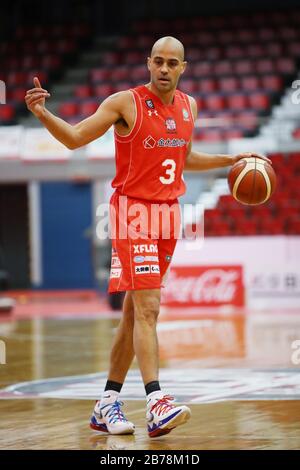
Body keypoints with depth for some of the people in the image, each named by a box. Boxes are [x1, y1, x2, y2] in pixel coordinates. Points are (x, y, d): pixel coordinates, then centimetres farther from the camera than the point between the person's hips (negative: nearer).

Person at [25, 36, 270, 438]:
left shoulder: (188, 106, 11)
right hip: (133, 212, -7)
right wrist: (42, 114, -25)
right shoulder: (126, 103, -8)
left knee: (136, 311, 9)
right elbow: (75, 138, -9)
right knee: (148, 307, -18)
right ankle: (156, 404, -26)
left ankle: (107, 405, 16)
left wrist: (229, 161, 24)